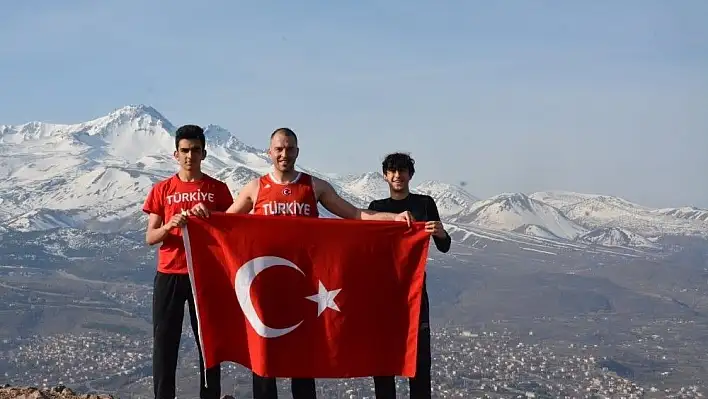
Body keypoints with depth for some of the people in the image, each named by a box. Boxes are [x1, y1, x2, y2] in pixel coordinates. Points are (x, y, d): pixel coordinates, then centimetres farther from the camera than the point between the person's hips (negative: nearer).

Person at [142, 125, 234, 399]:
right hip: (169, 275, 1)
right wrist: (170, 226, -17)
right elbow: (150, 237, 4)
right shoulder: (162, 190, 7)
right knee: (164, 343, -1)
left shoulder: (218, 189, 6)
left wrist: (209, 218, -14)